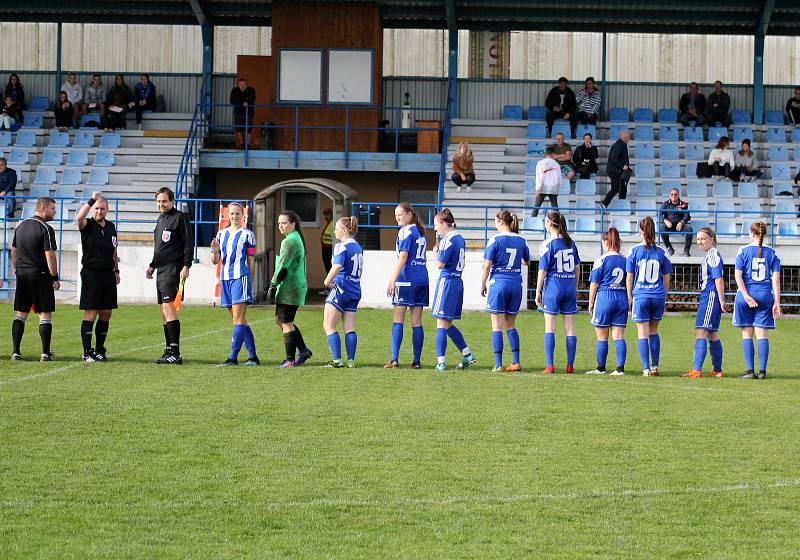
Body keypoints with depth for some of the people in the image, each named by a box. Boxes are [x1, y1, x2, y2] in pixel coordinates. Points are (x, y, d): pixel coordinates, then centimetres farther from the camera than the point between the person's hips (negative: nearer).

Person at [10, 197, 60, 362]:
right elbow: (50, 256, -16)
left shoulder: (21, 226, 11)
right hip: (40, 274, -6)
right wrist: (55, 278, -9)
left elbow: (13, 252, 16)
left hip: (22, 275, 6)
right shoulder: (46, 229, -12)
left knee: (20, 313, 9)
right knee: (45, 314, 0)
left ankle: (15, 352, 5)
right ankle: (45, 353, -3)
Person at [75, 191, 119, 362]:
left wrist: (116, 271, 21)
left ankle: (99, 350, 17)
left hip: (108, 275, 6)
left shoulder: (111, 227, 13)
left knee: (106, 314, 8)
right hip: (91, 274, -6)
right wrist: (92, 200, -29)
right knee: (90, 314, -7)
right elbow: (79, 218, -28)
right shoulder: (88, 225, -4)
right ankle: (87, 352, -6)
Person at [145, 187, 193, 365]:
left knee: (168, 307, -17)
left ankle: (175, 352, -19)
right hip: (161, 270, 9)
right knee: (164, 311, 8)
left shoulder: (180, 218, -6)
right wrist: (152, 265, 24)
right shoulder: (161, 220, 20)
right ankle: (169, 351, 12)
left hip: (174, 269, -9)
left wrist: (186, 266, -18)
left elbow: (189, 243, -11)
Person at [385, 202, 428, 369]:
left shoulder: (406, 231, -8)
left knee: (397, 320, -4)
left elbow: (403, 257, -14)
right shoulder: (421, 233, 17)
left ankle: (394, 360, -10)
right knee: (416, 322, 7)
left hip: (406, 279, -8)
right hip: (422, 278, 8)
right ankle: (416, 360, 5)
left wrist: (392, 280, -15)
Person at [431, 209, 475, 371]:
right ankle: (467, 355, 16)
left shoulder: (448, 240, -14)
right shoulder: (460, 238, 14)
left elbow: (439, 264, -15)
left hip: (446, 280, -9)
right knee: (448, 324, 17)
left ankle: (441, 362, -7)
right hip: (458, 280, 9)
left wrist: (435, 252, 2)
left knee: (441, 324, -5)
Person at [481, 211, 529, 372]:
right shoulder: (521, 240, 5)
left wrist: (483, 285, 2)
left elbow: (487, 265, -8)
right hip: (516, 284, 4)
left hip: (498, 282, -4)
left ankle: (498, 365, -4)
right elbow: (527, 262, 20)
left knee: (497, 326, -1)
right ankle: (516, 362, 8)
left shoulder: (495, 240, -8)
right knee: (511, 325, 14)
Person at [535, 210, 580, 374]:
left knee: (549, 328, 1)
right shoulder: (570, 242, 7)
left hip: (553, 286, -5)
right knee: (570, 328, 6)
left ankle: (550, 365, -3)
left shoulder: (547, 244, -10)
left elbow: (543, 270, -9)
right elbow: (576, 267, 13)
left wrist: (538, 292, -2)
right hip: (570, 286, 5)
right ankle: (570, 365, 6)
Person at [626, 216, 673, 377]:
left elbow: (629, 277, -2)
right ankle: (655, 366, 19)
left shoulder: (634, 251, -4)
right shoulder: (661, 252, 2)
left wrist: (629, 297, 7)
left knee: (643, 334, 2)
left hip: (641, 296, -3)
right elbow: (667, 278, 8)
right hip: (658, 296, 3)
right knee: (654, 331, 19)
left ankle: (646, 369, -2)